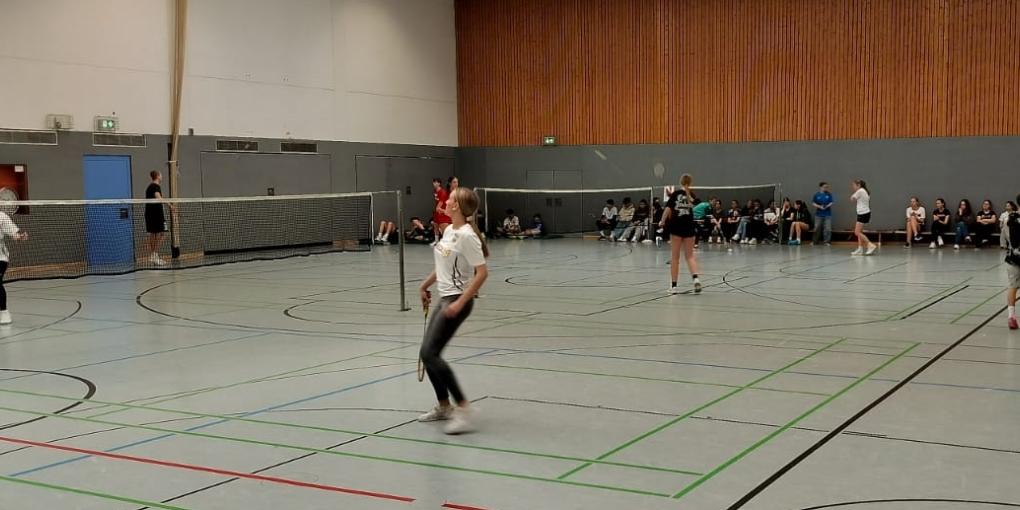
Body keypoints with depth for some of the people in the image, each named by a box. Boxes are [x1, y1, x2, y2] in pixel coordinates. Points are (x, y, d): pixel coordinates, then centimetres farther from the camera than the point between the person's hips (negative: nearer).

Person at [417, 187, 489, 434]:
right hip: (444, 299, 9)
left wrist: (460, 303, -24)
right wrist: (425, 286, 27)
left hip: (458, 300, -9)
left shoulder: (467, 235, -18)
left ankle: (463, 408, -10)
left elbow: (482, 273, -22)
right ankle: (444, 406, 26)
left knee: (429, 353, -14)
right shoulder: (449, 230, 10)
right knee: (429, 354, 11)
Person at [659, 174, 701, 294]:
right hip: (689, 226, 1)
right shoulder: (692, 195, 3)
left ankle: (674, 285, 4)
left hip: (676, 225, -1)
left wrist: (662, 221, 0)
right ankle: (695, 278, -16)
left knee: (675, 256, 5)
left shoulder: (676, 193, -3)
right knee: (690, 255, 9)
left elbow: (668, 208, -10)